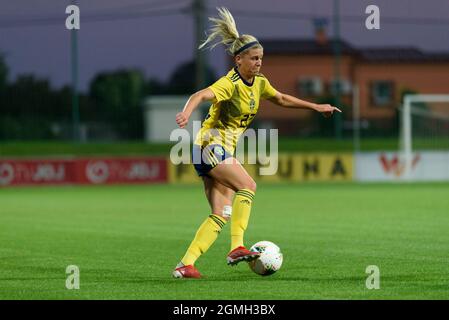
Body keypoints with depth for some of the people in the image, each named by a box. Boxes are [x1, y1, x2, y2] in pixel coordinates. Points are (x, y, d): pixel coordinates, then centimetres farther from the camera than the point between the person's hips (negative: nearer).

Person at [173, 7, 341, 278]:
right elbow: (201, 95, -36)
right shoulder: (230, 84, -18)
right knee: (248, 186, -26)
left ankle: (185, 264, -4)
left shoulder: (259, 83, 8)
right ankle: (237, 248, -29)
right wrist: (187, 113, -56)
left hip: (225, 151, 9)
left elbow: (282, 99, 26)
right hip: (211, 146, -9)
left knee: (221, 215, -1)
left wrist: (316, 107, 27)